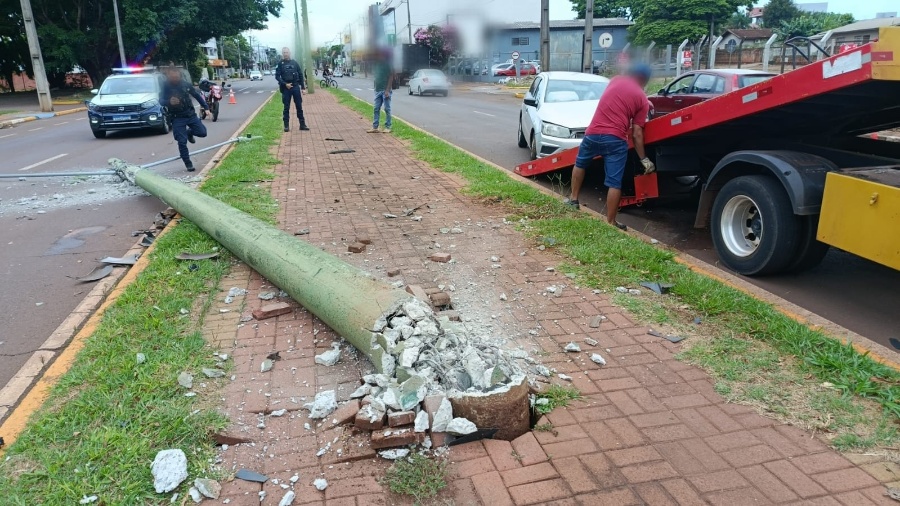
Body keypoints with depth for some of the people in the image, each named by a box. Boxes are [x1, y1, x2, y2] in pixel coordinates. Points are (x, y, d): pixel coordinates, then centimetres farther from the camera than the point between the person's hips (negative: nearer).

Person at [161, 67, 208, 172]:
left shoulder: (185, 84, -1)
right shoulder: (166, 87, -7)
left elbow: (196, 95, 10)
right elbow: (161, 100, -11)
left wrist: (206, 107, 7)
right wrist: (169, 102, -33)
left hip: (191, 114, 3)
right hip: (177, 118, -2)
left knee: (202, 132, -6)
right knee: (182, 142, -5)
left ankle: (189, 132, 28)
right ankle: (188, 164, 8)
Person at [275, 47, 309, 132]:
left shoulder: (295, 63, 8)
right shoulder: (280, 64, 2)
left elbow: (300, 75, 9)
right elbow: (277, 76, -2)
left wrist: (303, 86, 3)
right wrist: (285, 84, -15)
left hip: (296, 87, 2)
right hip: (286, 88, -2)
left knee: (299, 106, 3)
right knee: (286, 107, 3)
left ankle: (302, 124, 8)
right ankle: (286, 125, 8)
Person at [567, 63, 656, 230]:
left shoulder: (616, 80, 13)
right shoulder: (642, 99, 4)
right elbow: (636, 133, 0)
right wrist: (644, 159, 6)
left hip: (593, 133, 4)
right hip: (615, 140, -3)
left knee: (580, 164, 29)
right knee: (614, 183, 1)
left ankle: (573, 200, 35)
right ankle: (610, 223, 5)